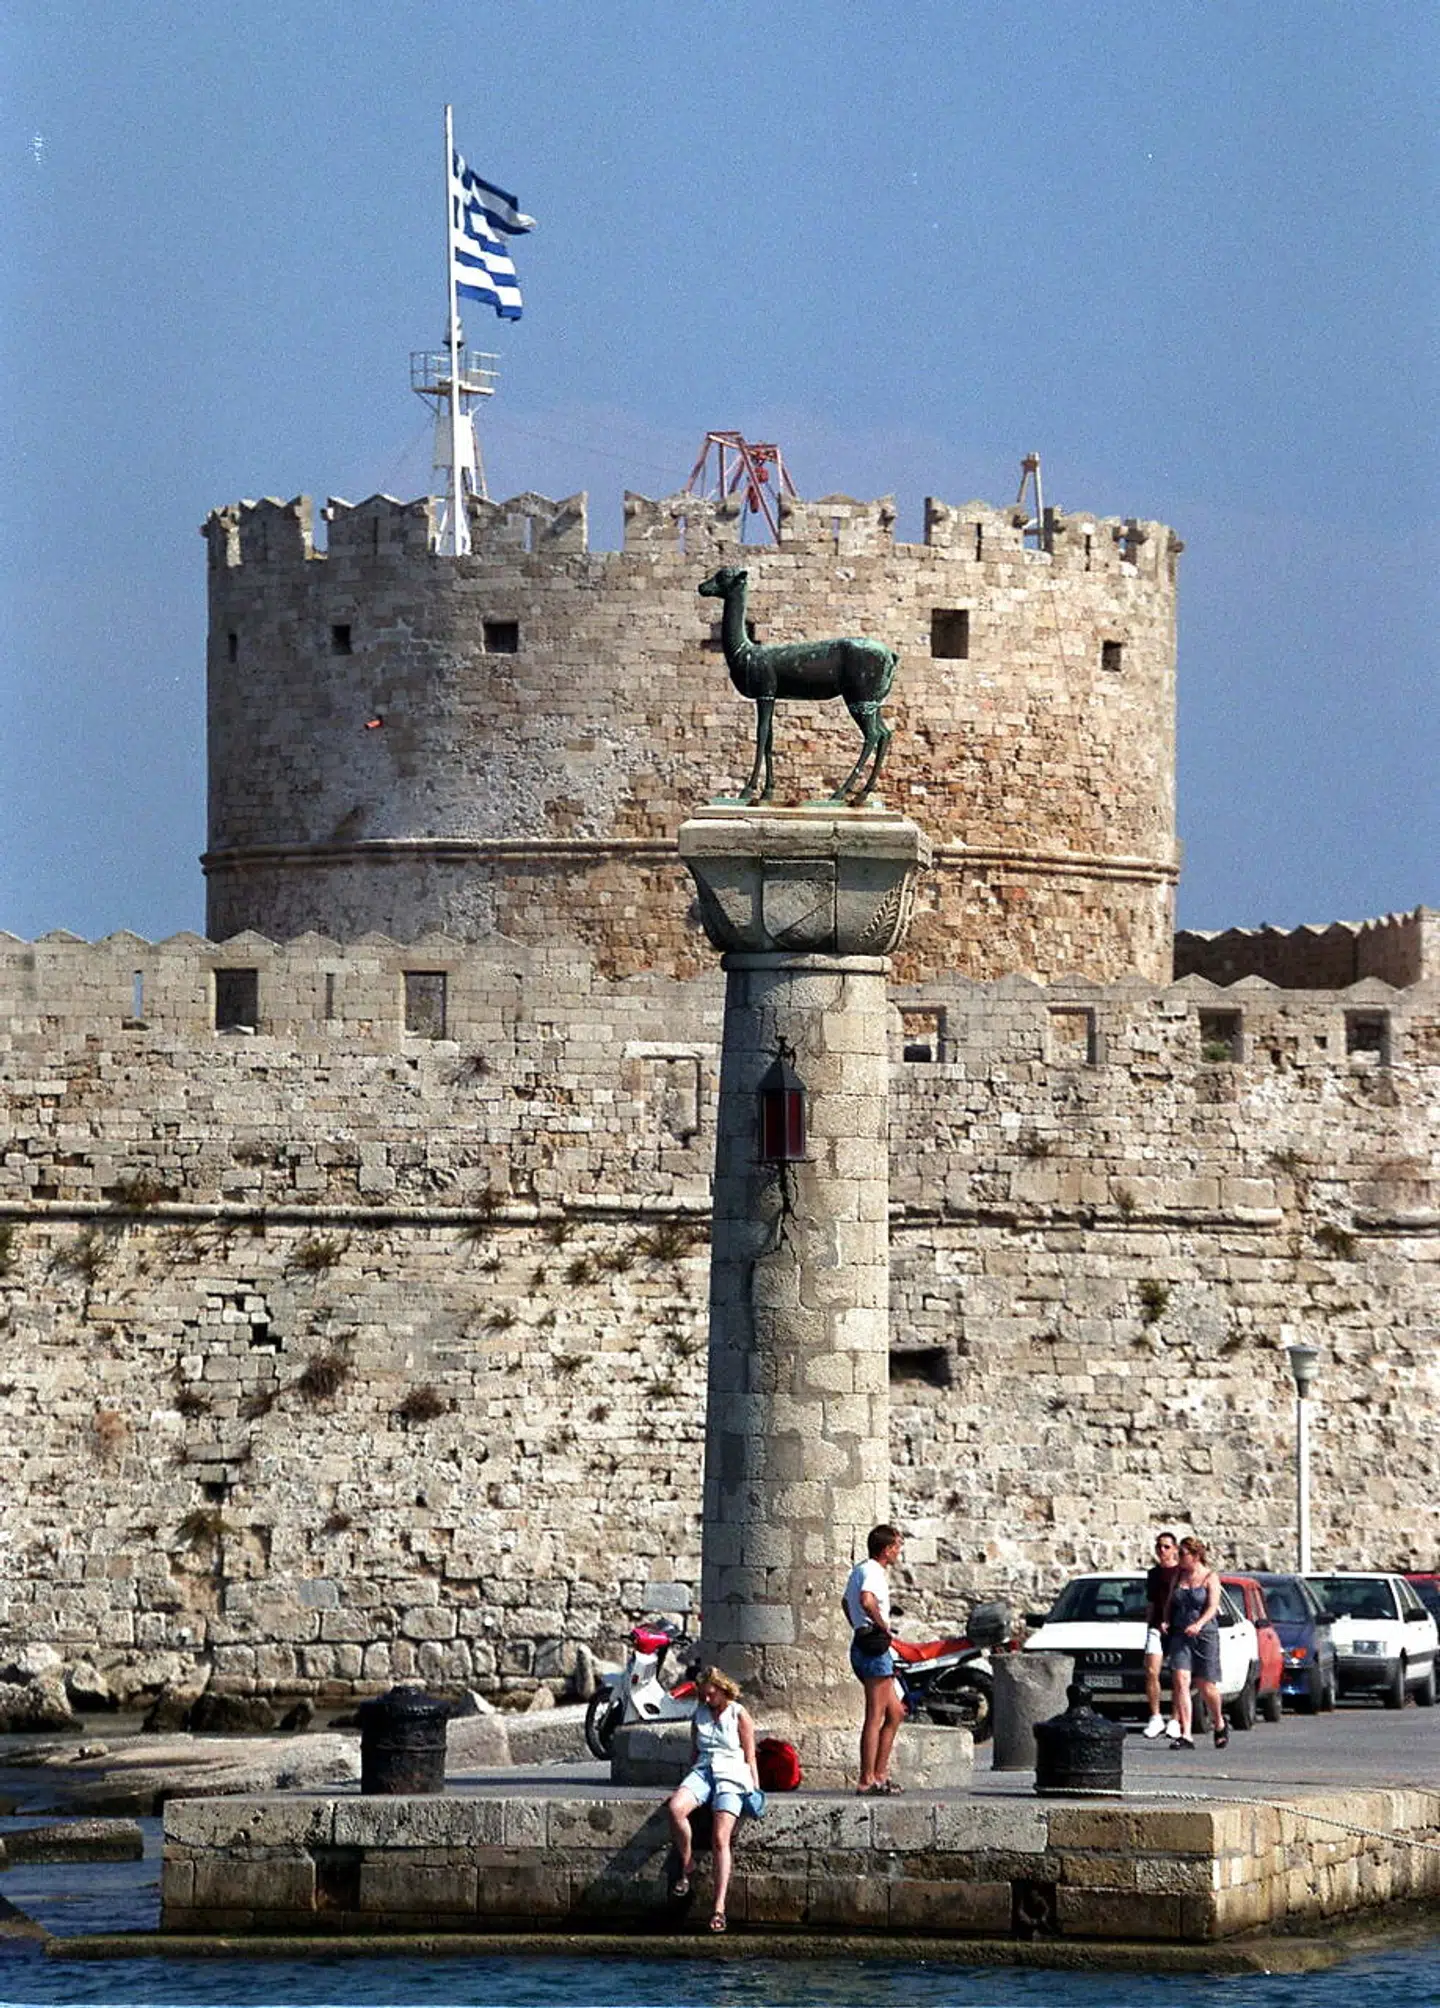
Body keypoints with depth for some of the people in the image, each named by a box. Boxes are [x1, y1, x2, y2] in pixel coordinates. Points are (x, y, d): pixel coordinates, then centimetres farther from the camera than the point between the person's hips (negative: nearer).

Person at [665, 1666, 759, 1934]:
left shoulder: (739, 1716, 7)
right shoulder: (699, 1715, 19)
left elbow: (750, 1757, 7)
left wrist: (755, 1790, -1)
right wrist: (686, 1785, 18)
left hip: (731, 1774, -4)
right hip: (702, 1771, 4)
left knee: (720, 1839, -21)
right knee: (675, 1808, -32)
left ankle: (719, 1907, -24)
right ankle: (686, 1864, -12)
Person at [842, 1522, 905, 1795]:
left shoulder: (860, 1569, 19)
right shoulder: (873, 1572, -13)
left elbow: (846, 1601, 37)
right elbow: (866, 1601, -33)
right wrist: (883, 1626, -18)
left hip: (863, 1646, 11)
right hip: (875, 1646, -11)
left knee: (895, 1713, 15)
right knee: (875, 1716, -9)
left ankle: (880, 1775, 16)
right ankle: (867, 1781, -9)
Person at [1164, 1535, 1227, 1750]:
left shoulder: (1210, 1577, -2)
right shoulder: (1179, 1575, 12)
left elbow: (1212, 1606, -12)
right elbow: (1170, 1603, 18)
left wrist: (1199, 1624, -29)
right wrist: (1166, 1622, -1)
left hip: (1205, 1634, -3)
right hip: (1180, 1634, 3)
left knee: (1206, 1686, 3)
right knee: (1180, 1681, -13)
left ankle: (1219, 1724, 32)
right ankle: (1185, 1735, -17)